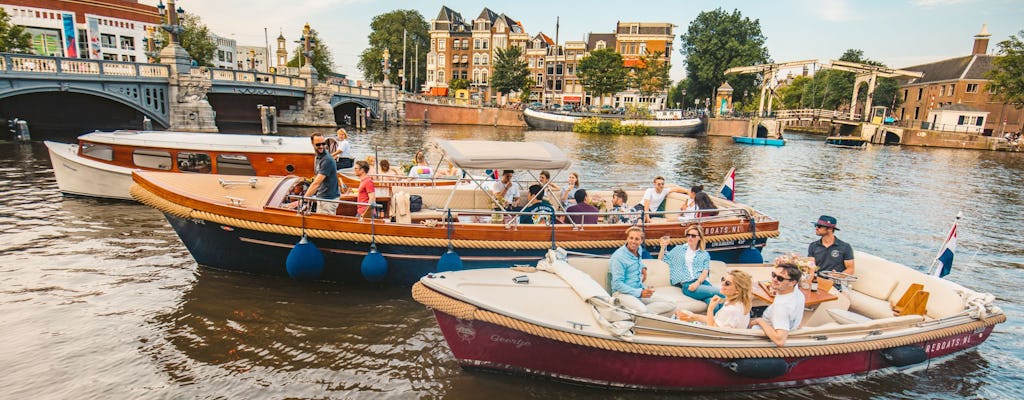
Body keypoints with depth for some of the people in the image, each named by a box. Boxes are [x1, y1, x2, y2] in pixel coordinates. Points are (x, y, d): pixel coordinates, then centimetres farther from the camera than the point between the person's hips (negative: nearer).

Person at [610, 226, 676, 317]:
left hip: (640, 291, 9)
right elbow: (618, 284, -15)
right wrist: (639, 292, -19)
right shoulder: (618, 257, -10)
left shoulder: (638, 249, 14)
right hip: (623, 293, -9)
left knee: (670, 306, -15)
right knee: (642, 311, -41)